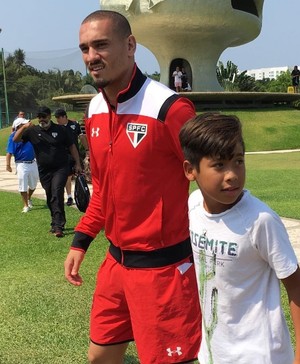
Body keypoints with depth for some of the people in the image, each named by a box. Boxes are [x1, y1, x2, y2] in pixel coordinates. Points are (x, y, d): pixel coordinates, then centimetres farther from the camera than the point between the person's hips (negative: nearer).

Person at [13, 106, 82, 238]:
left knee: (57, 193, -19)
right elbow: (15, 139, -1)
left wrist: (77, 163, 3)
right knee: (50, 198, 10)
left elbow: (72, 146, 7)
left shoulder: (60, 130, 1)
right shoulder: (33, 131, 5)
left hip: (60, 168, -3)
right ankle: (56, 223, 25)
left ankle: (58, 226, -22)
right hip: (44, 171, 4)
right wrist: (23, 127, -18)